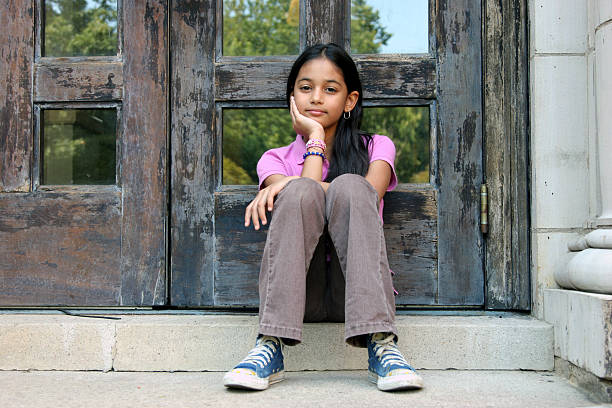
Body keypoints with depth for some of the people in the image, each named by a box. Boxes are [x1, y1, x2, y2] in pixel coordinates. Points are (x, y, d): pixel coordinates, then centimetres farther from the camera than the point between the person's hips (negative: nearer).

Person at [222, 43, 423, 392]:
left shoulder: (376, 147, 14)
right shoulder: (276, 159, 16)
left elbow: (369, 198, -9)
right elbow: (304, 202, -5)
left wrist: (288, 184, -14)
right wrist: (315, 138, 1)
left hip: (355, 291, 0)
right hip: (300, 292, 1)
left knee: (349, 186, -25)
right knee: (301, 191, -25)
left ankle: (381, 346, -35)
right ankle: (270, 349, -32)